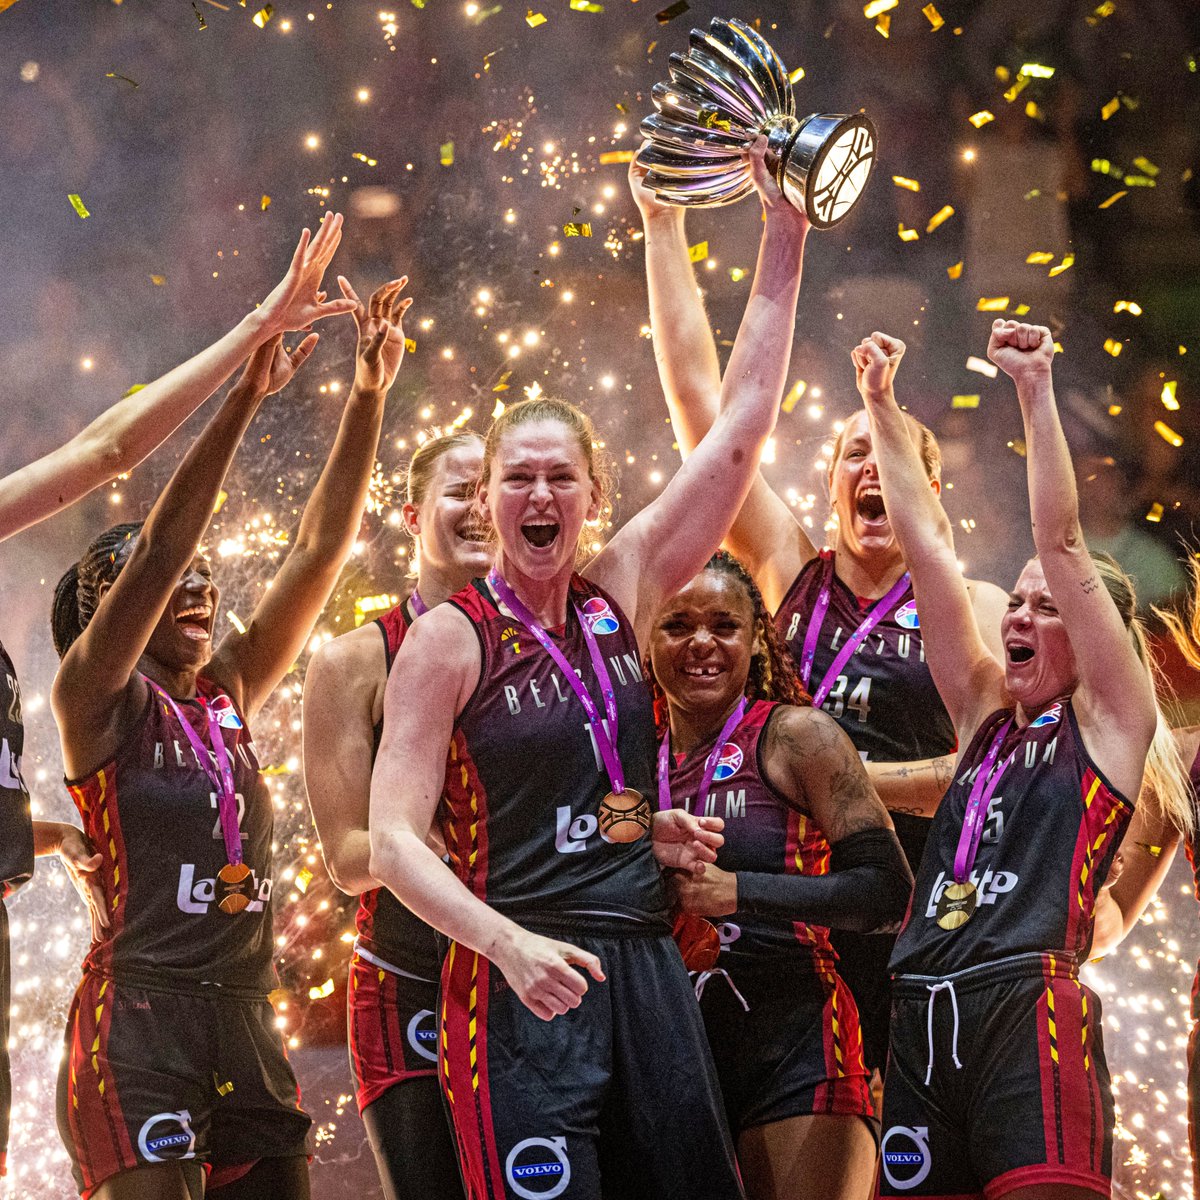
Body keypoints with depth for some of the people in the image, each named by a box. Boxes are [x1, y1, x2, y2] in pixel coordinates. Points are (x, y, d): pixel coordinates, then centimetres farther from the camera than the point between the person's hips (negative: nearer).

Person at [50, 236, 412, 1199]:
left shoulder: (228, 694, 15)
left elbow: (320, 550, 11)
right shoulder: (98, 699, -1)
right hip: (138, 1018, -7)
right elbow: (157, 552, -14)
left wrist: (369, 396, 4)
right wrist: (245, 396, -19)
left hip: (246, 1026, 7)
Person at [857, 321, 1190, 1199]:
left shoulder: (1109, 721, 7)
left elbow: (1064, 541, -1)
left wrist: (1035, 391, -4)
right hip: (923, 1015, 6)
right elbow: (927, 541, 19)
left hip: (1030, 1005, -6)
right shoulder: (986, 716, 21)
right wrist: (881, 406, 17)